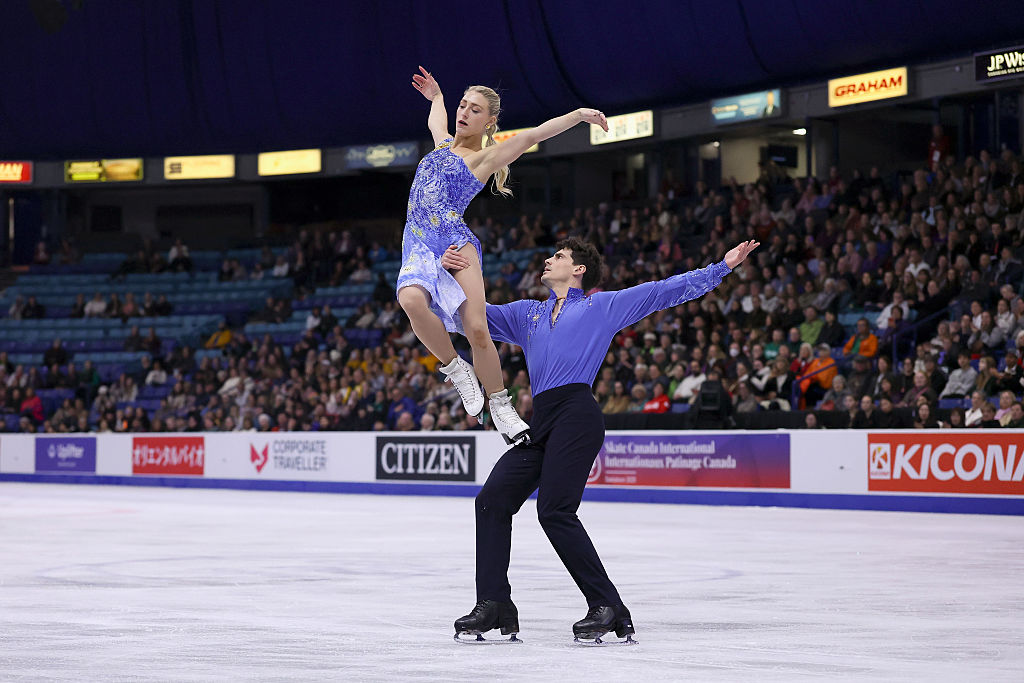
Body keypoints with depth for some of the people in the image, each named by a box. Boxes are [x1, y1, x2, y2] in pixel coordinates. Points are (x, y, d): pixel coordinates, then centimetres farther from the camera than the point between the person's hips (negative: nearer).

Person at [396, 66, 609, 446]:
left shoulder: (484, 158, 7)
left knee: (477, 330, -18)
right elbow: (435, 118, 49)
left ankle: (501, 405, 1)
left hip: (456, 241, -4)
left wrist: (579, 114, -12)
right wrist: (436, 96, 64)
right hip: (419, 246, 4)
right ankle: (456, 370, -11)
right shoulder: (444, 143, 23)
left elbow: (534, 134, -4)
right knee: (412, 300, -31)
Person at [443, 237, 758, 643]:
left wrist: (724, 266, 12)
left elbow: (667, 290, 16)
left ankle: (609, 609, -14)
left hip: (577, 415, -6)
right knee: (492, 500, -5)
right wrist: (453, 276, 12)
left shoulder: (604, 306, 16)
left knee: (555, 511, -18)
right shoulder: (526, 314, 30)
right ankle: (494, 605, 0)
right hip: (541, 423, 6)